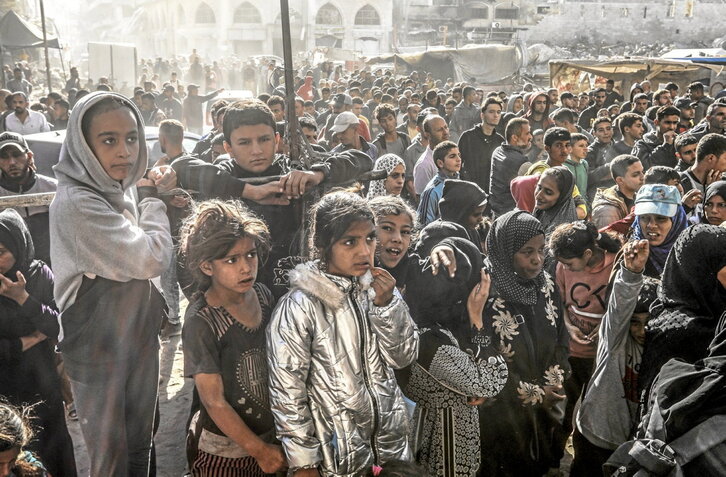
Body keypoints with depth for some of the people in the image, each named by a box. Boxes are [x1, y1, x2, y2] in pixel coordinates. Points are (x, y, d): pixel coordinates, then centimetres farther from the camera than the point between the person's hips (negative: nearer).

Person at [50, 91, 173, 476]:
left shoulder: (120, 193, 6)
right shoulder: (75, 203, -23)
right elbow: (151, 258, -26)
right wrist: (151, 197, -13)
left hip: (139, 338, 8)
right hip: (99, 350, -8)